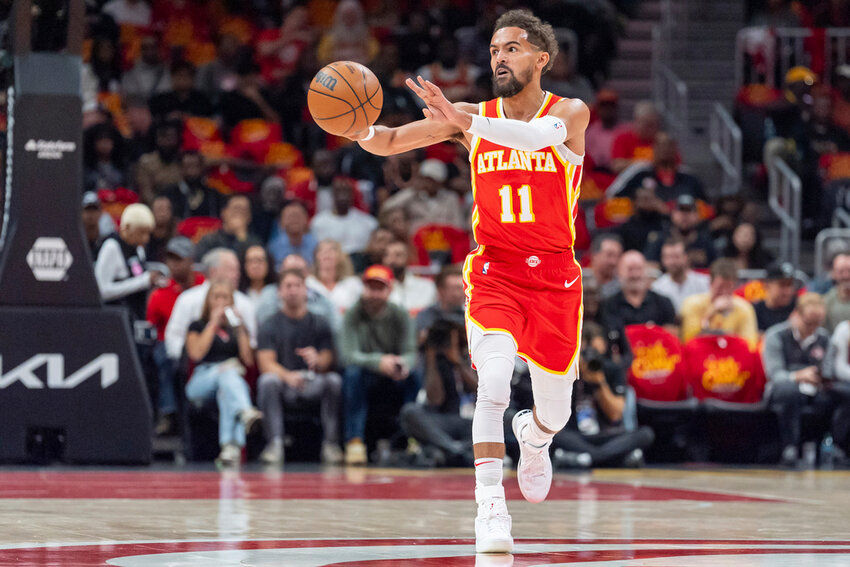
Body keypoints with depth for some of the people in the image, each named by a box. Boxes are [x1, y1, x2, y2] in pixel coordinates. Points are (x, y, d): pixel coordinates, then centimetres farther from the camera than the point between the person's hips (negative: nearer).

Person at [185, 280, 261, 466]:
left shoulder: (236, 327, 28)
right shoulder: (198, 326, 20)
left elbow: (248, 360, 12)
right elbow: (196, 353, -3)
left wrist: (240, 328, 8)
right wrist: (213, 324, 3)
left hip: (233, 379, 2)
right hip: (201, 380, -2)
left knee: (226, 391, -38)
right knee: (227, 371, -39)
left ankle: (230, 445, -58)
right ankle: (244, 412, -71)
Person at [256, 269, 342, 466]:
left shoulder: (319, 324, 9)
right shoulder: (270, 325, 5)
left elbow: (329, 361, -1)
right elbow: (266, 363, -7)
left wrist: (317, 360, -27)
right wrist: (287, 376, -29)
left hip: (312, 384, 1)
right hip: (284, 386, -1)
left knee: (334, 380, -30)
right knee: (267, 381, -33)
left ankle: (331, 444, -26)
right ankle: (274, 445, -34)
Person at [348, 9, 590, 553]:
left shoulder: (570, 113, -6)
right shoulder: (475, 116, 2)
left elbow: (536, 135, -30)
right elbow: (391, 142, -2)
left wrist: (465, 121, -45)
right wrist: (363, 130, -26)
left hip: (554, 275, 0)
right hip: (494, 271, 0)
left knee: (554, 413, 11)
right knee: (494, 382, -25)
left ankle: (533, 436, 48)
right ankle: (491, 509, -26)